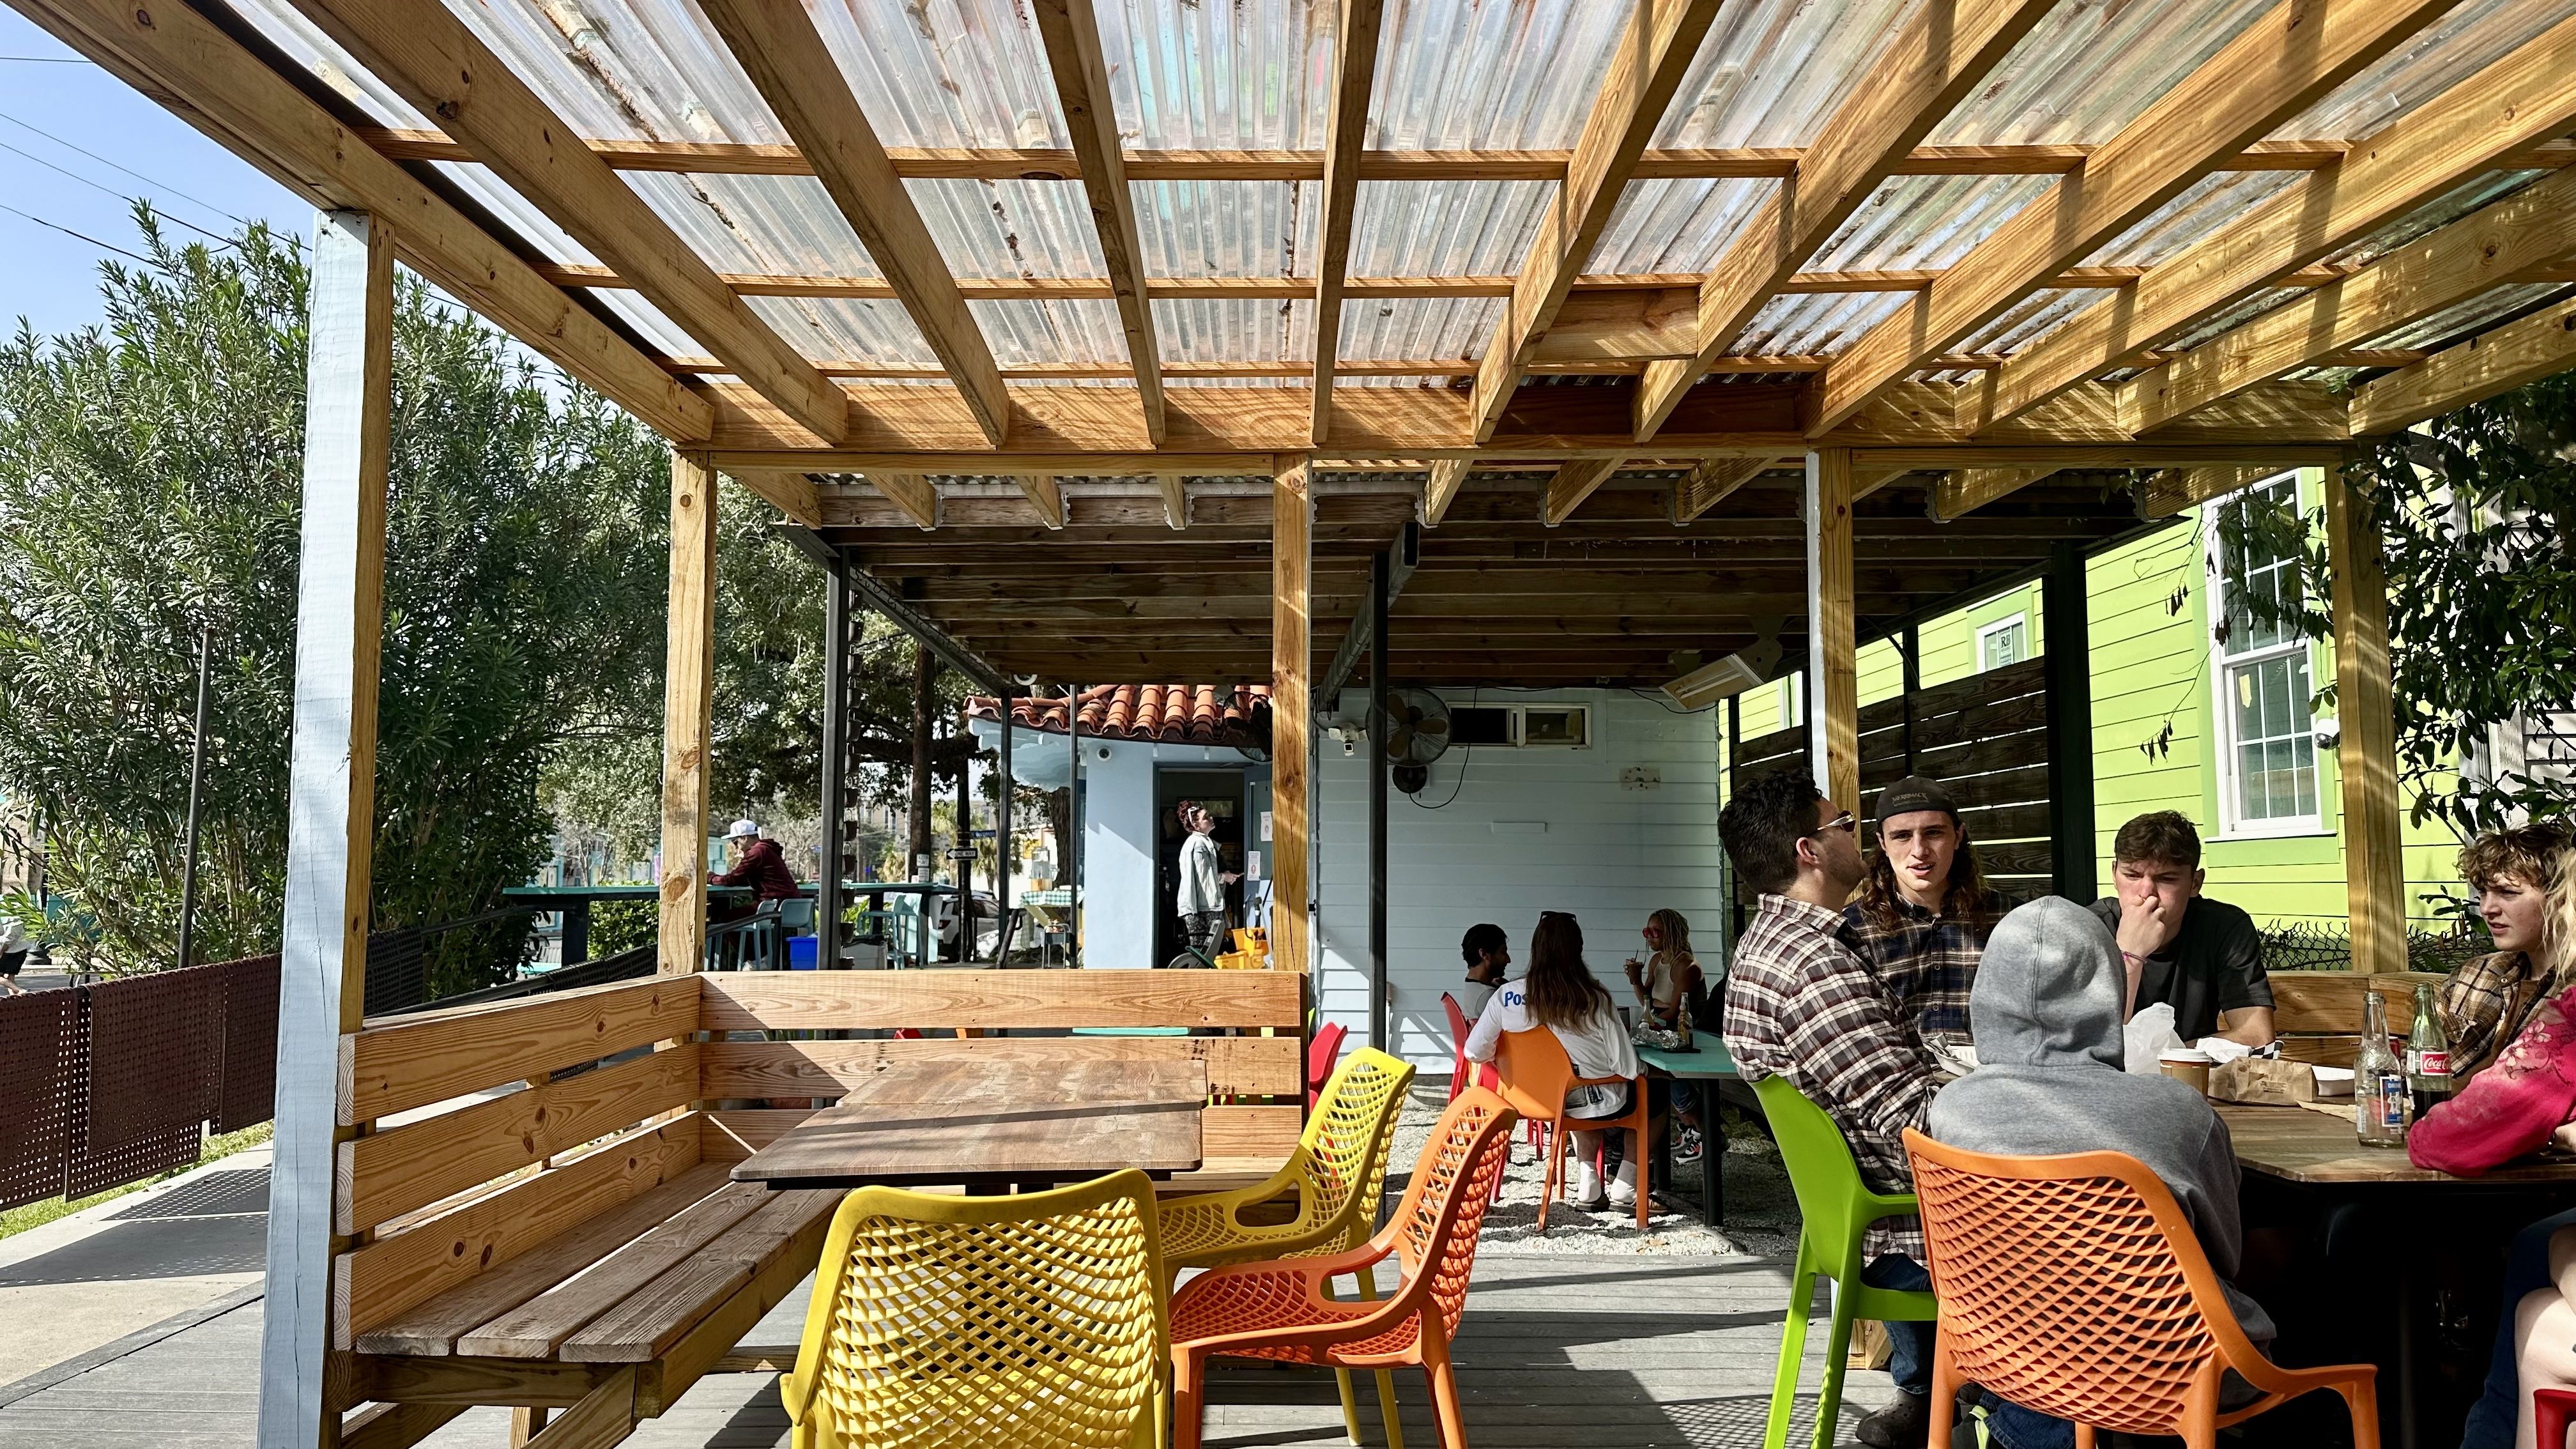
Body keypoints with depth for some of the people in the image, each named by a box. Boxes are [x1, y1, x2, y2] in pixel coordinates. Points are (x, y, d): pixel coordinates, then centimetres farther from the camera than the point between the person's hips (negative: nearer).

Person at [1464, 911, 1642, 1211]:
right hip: (1602, 1105, -3)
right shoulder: (1596, 1001, -24)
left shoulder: (1506, 996, -15)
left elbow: (1475, 1052, -8)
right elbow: (1628, 1068, -21)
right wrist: (1626, 1039, 2)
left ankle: (1588, 1185, 25)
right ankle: (1623, 1190, 20)